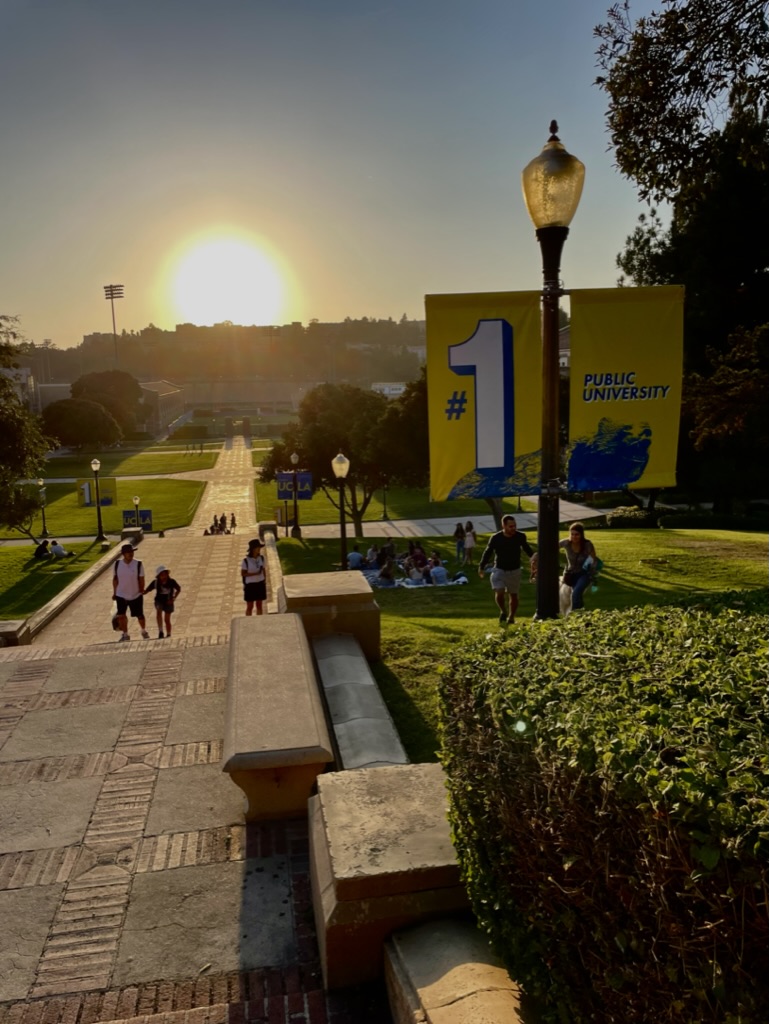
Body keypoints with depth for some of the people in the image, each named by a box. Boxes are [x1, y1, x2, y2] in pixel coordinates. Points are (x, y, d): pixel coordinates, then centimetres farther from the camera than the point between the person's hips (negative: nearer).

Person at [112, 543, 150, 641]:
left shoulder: (138, 564, -12)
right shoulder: (117, 564, -6)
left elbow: (141, 579, -5)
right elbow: (115, 579, 4)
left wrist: (141, 591, -4)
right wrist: (114, 593, 6)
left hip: (136, 595, -1)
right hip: (121, 595, 1)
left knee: (139, 615, 9)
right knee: (121, 616, -1)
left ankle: (144, 631, 34)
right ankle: (125, 634, 16)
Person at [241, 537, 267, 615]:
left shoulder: (261, 558, -2)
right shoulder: (246, 560, -14)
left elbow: (264, 571, 6)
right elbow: (243, 573, -11)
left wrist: (265, 582, 7)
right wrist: (255, 573, -22)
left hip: (260, 584, 4)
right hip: (250, 585, -3)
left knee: (259, 605, 12)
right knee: (250, 606, 6)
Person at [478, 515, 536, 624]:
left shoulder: (520, 536, -11)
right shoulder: (495, 538, -15)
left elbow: (527, 548, 10)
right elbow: (488, 552, -2)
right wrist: (481, 567, -1)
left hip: (514, 571, 2)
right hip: (499, 570, -2)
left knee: (514, 595, 11)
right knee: (499, 593, -15)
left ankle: (511, 617, 31)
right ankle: (503, 612, 14)